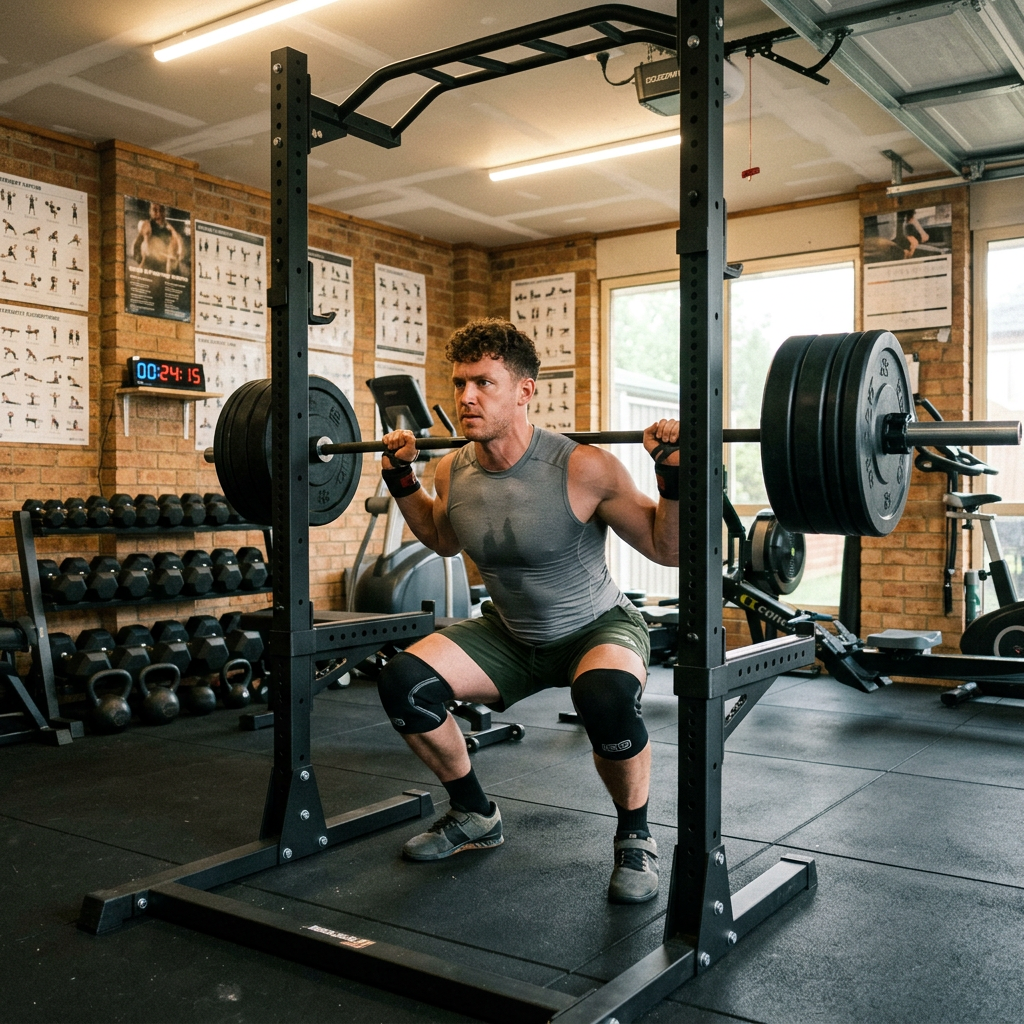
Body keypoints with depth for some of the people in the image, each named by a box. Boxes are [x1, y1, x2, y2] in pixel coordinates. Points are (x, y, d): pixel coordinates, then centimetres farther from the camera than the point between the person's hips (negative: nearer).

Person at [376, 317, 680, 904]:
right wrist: (401, 478, 5)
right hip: (511, 634, 5)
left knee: (605, 695, -39)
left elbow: (669, 549, -18)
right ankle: (475, 816, 12)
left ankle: (635, 837, -8)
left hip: (598, 627, -5)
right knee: (404, 683, -14)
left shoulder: (581, 468, -27)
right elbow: (444, 539, 14)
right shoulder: (453, 471, -10)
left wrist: (673, 473, -31)